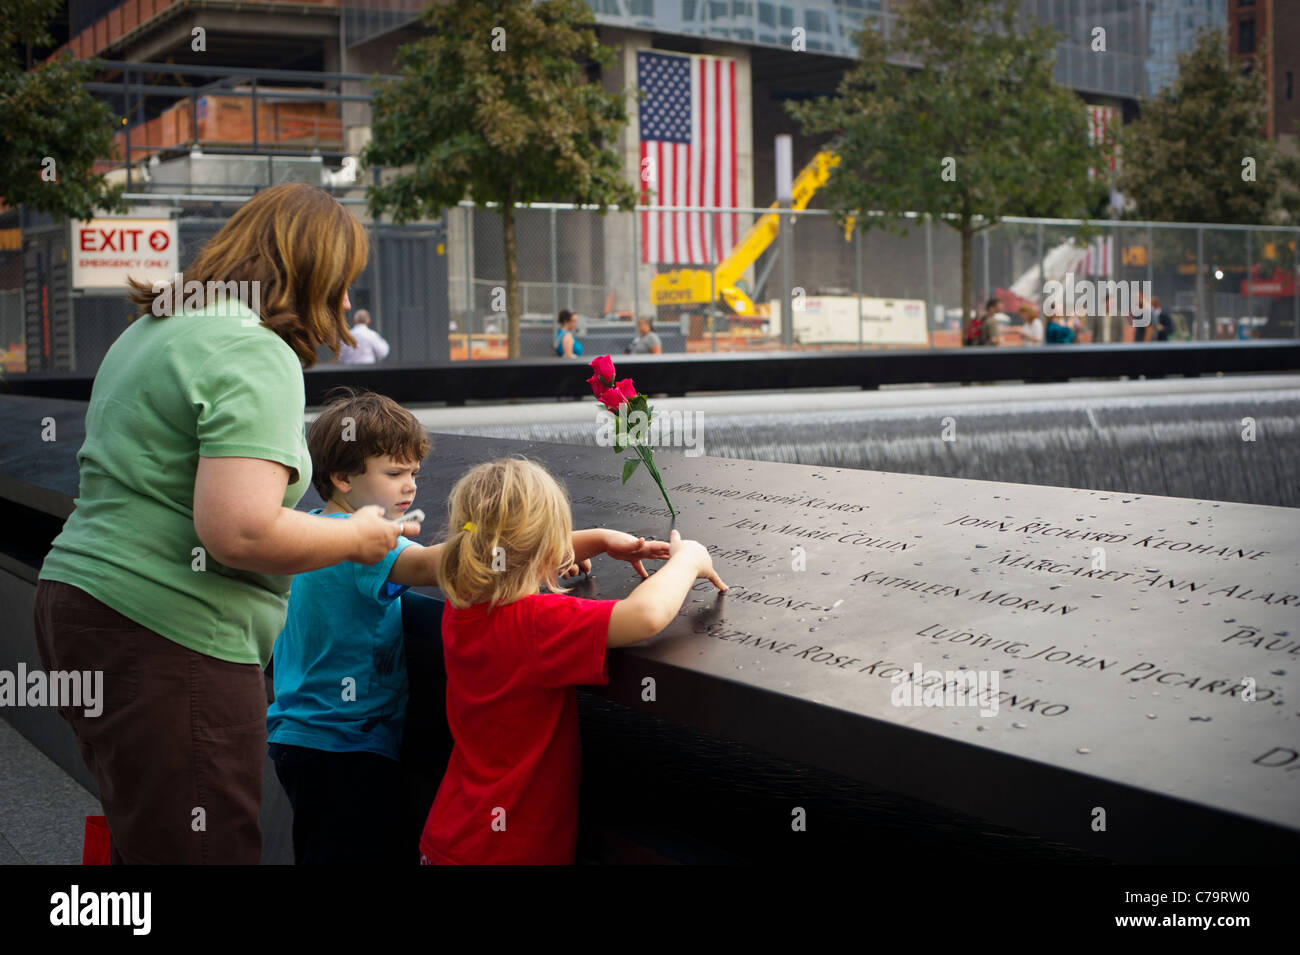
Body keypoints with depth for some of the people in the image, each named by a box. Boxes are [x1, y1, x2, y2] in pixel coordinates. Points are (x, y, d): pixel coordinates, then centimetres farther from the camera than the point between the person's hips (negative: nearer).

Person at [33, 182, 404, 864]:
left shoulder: (147, 332, 17)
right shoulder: (256, 355, -15)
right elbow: (240, 532, -26)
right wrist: (357, 538, -8)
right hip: (164, 636, -10)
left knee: (140, 843, 19)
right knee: (209, 849, -2)